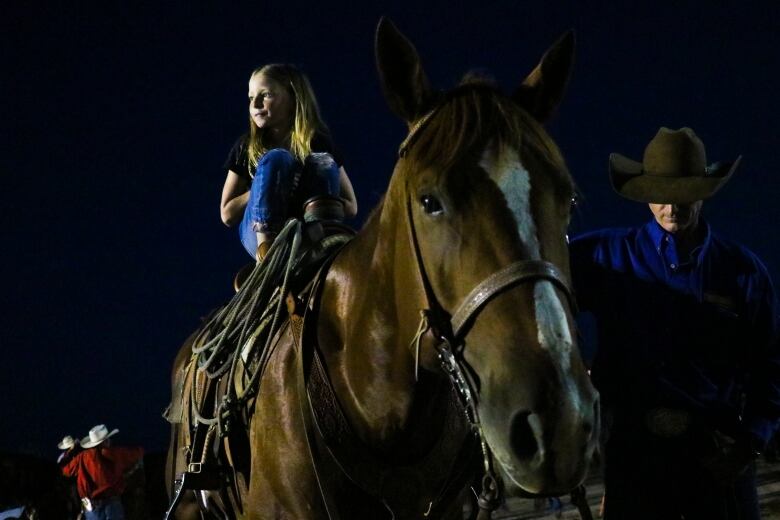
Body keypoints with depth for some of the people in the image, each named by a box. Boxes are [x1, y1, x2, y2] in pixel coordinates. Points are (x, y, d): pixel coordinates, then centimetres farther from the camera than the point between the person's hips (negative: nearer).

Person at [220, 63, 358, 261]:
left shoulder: (318, 143, 3)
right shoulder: (246, 147, 6)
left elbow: (350, 206, 3)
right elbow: (227, 214, 3)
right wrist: (264, 188, -10)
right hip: (260, 233, 0)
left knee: (324, 163, -20)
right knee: (276, 159, -21)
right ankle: (265, 251, -36)